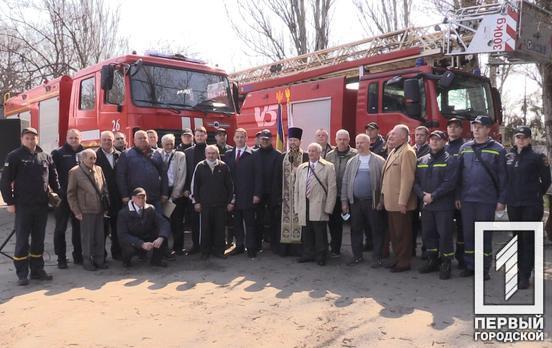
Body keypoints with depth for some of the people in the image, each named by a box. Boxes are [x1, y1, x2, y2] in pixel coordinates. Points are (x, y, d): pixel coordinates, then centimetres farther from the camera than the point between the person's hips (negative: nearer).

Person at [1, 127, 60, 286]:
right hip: (22, 206, -4)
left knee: (39, 240, 11)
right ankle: (22, 274, 9)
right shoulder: (14, 157, -2)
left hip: (42, 206, 4)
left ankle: (37, 270, 21)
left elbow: (53, 179, 15)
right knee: (22, 240, 2)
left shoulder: (45, 157, 9)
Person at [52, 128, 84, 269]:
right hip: (63, 197, -3)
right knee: (60, 228, 4)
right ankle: (61, 258, 12)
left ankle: (78, 256, 22)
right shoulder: (58, 153, -2)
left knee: (78, 227, 11)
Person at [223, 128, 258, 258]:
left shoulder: (253, 155, -5)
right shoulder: (228, 155, 9)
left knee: (249, 222, 3)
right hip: (233, 195, 4)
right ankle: (239, 246, 21)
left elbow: (256, 175, -6)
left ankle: (251, 247, 11)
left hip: (248, 195, -4)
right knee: (237, 222, 11)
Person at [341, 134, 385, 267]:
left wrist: (382, 201, -11)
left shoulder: (379, 161, -1)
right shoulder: (351, 162, 10)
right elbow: (345, 182, 9)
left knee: (376, 230, 2)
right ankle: (357, 256, 22)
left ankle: (377, 258, 12)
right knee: (356, 230, 9)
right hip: (355, 201, 4)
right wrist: (344, 201, 4)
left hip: (373, 202, -4)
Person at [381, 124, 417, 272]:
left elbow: (407, 179, -20)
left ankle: (404, 262, 12)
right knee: (394, 233, 16)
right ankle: (398, 258, 27)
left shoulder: (407, 152, -14)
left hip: (400, 203, -9)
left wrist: (402, 202, -22)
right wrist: (384, 196, 16)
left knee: (402, 234, 2)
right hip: (391, 202, 9)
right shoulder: (394, 152, 17)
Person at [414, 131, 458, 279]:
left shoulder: (449, 160, -4)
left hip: (444, 205, -5)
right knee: (427, 234, 12)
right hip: (426, 205, 5)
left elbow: (449, 183, -14)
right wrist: (423, 195, -9)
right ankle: (432, 261, 27)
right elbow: (416, 181, 7)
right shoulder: (421, 161, 12)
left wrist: (433, 196, -16)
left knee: (444, 235, -2)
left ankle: (446, 264, 10)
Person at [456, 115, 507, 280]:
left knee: (485, 235, 4)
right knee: (468, 233, 9)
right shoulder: (465, 148, 8)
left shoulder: (497, 149, -1)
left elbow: (502, 177, -2)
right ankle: (469, 265, 20)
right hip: (466, 199, 3)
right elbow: (458, 173, 9)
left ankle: (484, 268, 15)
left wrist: (502, 200, -6)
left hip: (487, 200, -3)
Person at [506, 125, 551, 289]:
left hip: (531, 205, -4)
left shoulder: (537, 157, -3)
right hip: (513, 204, 4)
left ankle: (525, 277, 0)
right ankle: (519, 271, 21)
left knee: (529, 239, -3)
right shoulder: (508, 157, 9)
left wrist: (537, 195, 9)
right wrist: (507, 196, 12)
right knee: (518, 239, 11)